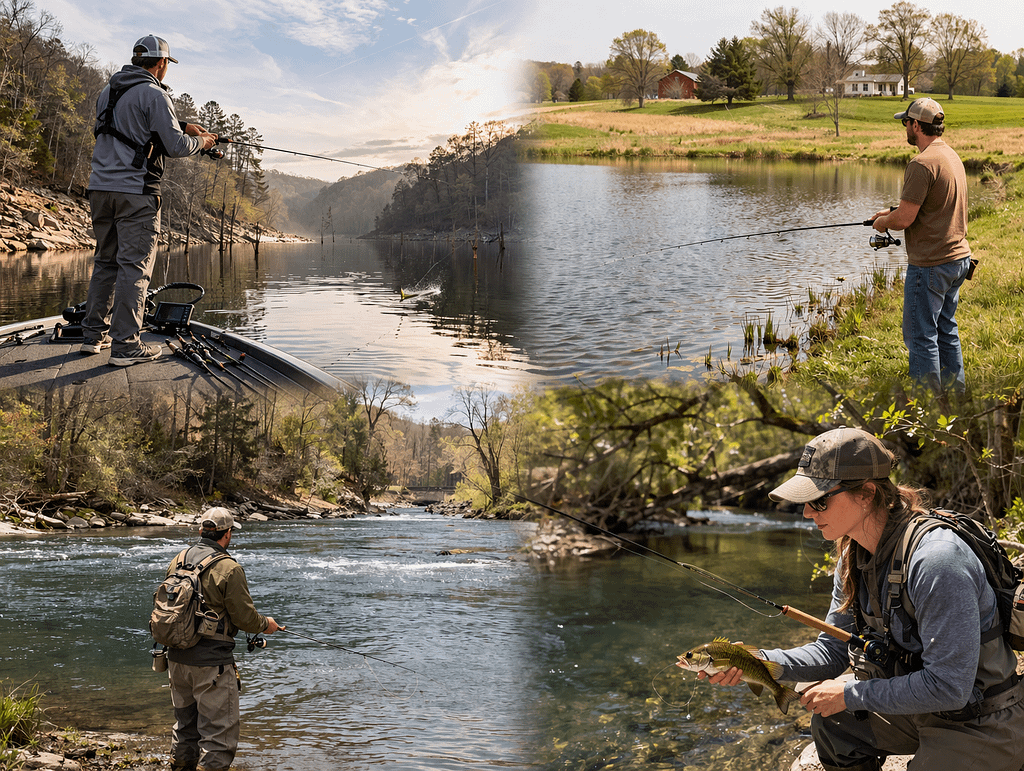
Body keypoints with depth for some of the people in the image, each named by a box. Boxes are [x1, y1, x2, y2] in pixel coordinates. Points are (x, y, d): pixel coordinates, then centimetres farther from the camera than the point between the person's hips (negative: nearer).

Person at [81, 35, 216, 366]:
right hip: (135, 192, -8)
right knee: (134, 266, -5)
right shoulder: (153, 94, -9)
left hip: (101, 188, 8)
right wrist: (201, 142, 7)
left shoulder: (108, 91, 16)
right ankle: (126, 345, -8)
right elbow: (175, 146, -12)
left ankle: (94, 333, 19)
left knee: (106, 261, 17)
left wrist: (183, 126, 24)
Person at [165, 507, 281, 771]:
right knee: (219, 731, 0)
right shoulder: (229, 569, -15)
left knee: (185, 726, 21)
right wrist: (265, 624, 9)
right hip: (211, 662, -7)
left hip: (177, 658, 7)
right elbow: (245, 617, -12)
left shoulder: (178, 560, 6)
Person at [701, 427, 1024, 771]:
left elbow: (948, 686, -30)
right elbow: (833, 650, 7)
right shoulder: (853, 556, 0)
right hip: (921, 713, 8)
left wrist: (851, 694, -22)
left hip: (981, 728, -8)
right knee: (830, 722, 7)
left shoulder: (935, 559, -30)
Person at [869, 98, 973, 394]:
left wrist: (883, 221, 1)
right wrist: (893, 211, 19)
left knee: (920, 336, -2)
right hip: (958, 257, 10)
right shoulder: (952, 156, 11)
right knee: (946, 331, 18)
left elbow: (905, 219, -20)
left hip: (930, 265, -10)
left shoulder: (922, 164, -20)